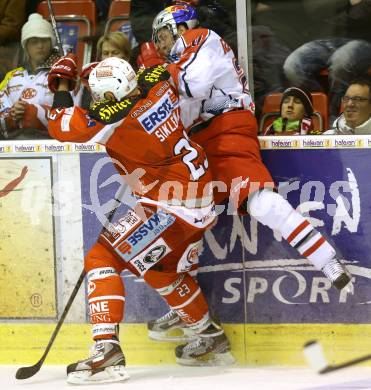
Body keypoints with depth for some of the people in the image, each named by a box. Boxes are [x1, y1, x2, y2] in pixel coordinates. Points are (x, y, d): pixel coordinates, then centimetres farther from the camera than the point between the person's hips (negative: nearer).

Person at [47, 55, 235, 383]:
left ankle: (107, 349, -19)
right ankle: (213, 339, 40)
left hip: (171, 202, -9)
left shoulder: (115, 117, -24)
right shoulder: (158, 80, -3)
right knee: (163, 268, 29)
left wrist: (62, 84, -7)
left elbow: (63, 128, -21)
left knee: (102, 258, -7)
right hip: (201, 191, 9)